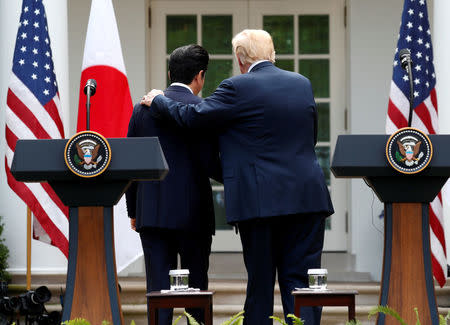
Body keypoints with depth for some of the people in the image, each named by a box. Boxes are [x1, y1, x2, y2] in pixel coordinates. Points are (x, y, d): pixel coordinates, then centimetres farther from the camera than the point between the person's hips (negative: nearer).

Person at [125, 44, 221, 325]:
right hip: (193, 212, -3)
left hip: (151, 212, 3)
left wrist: (133, 210, 16)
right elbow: (209, 165, -11)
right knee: (196, 283, 8)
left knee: (158, 285, 3)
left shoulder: (143, 108, 6)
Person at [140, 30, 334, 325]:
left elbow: (192, 116, -5)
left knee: (261, 282, 5)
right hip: (308, 199, 4)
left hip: (261, 199, -4)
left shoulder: (239, 88, -7)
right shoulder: (302, 84, 11)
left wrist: (158, 100, 12)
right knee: (300, 280, 3)